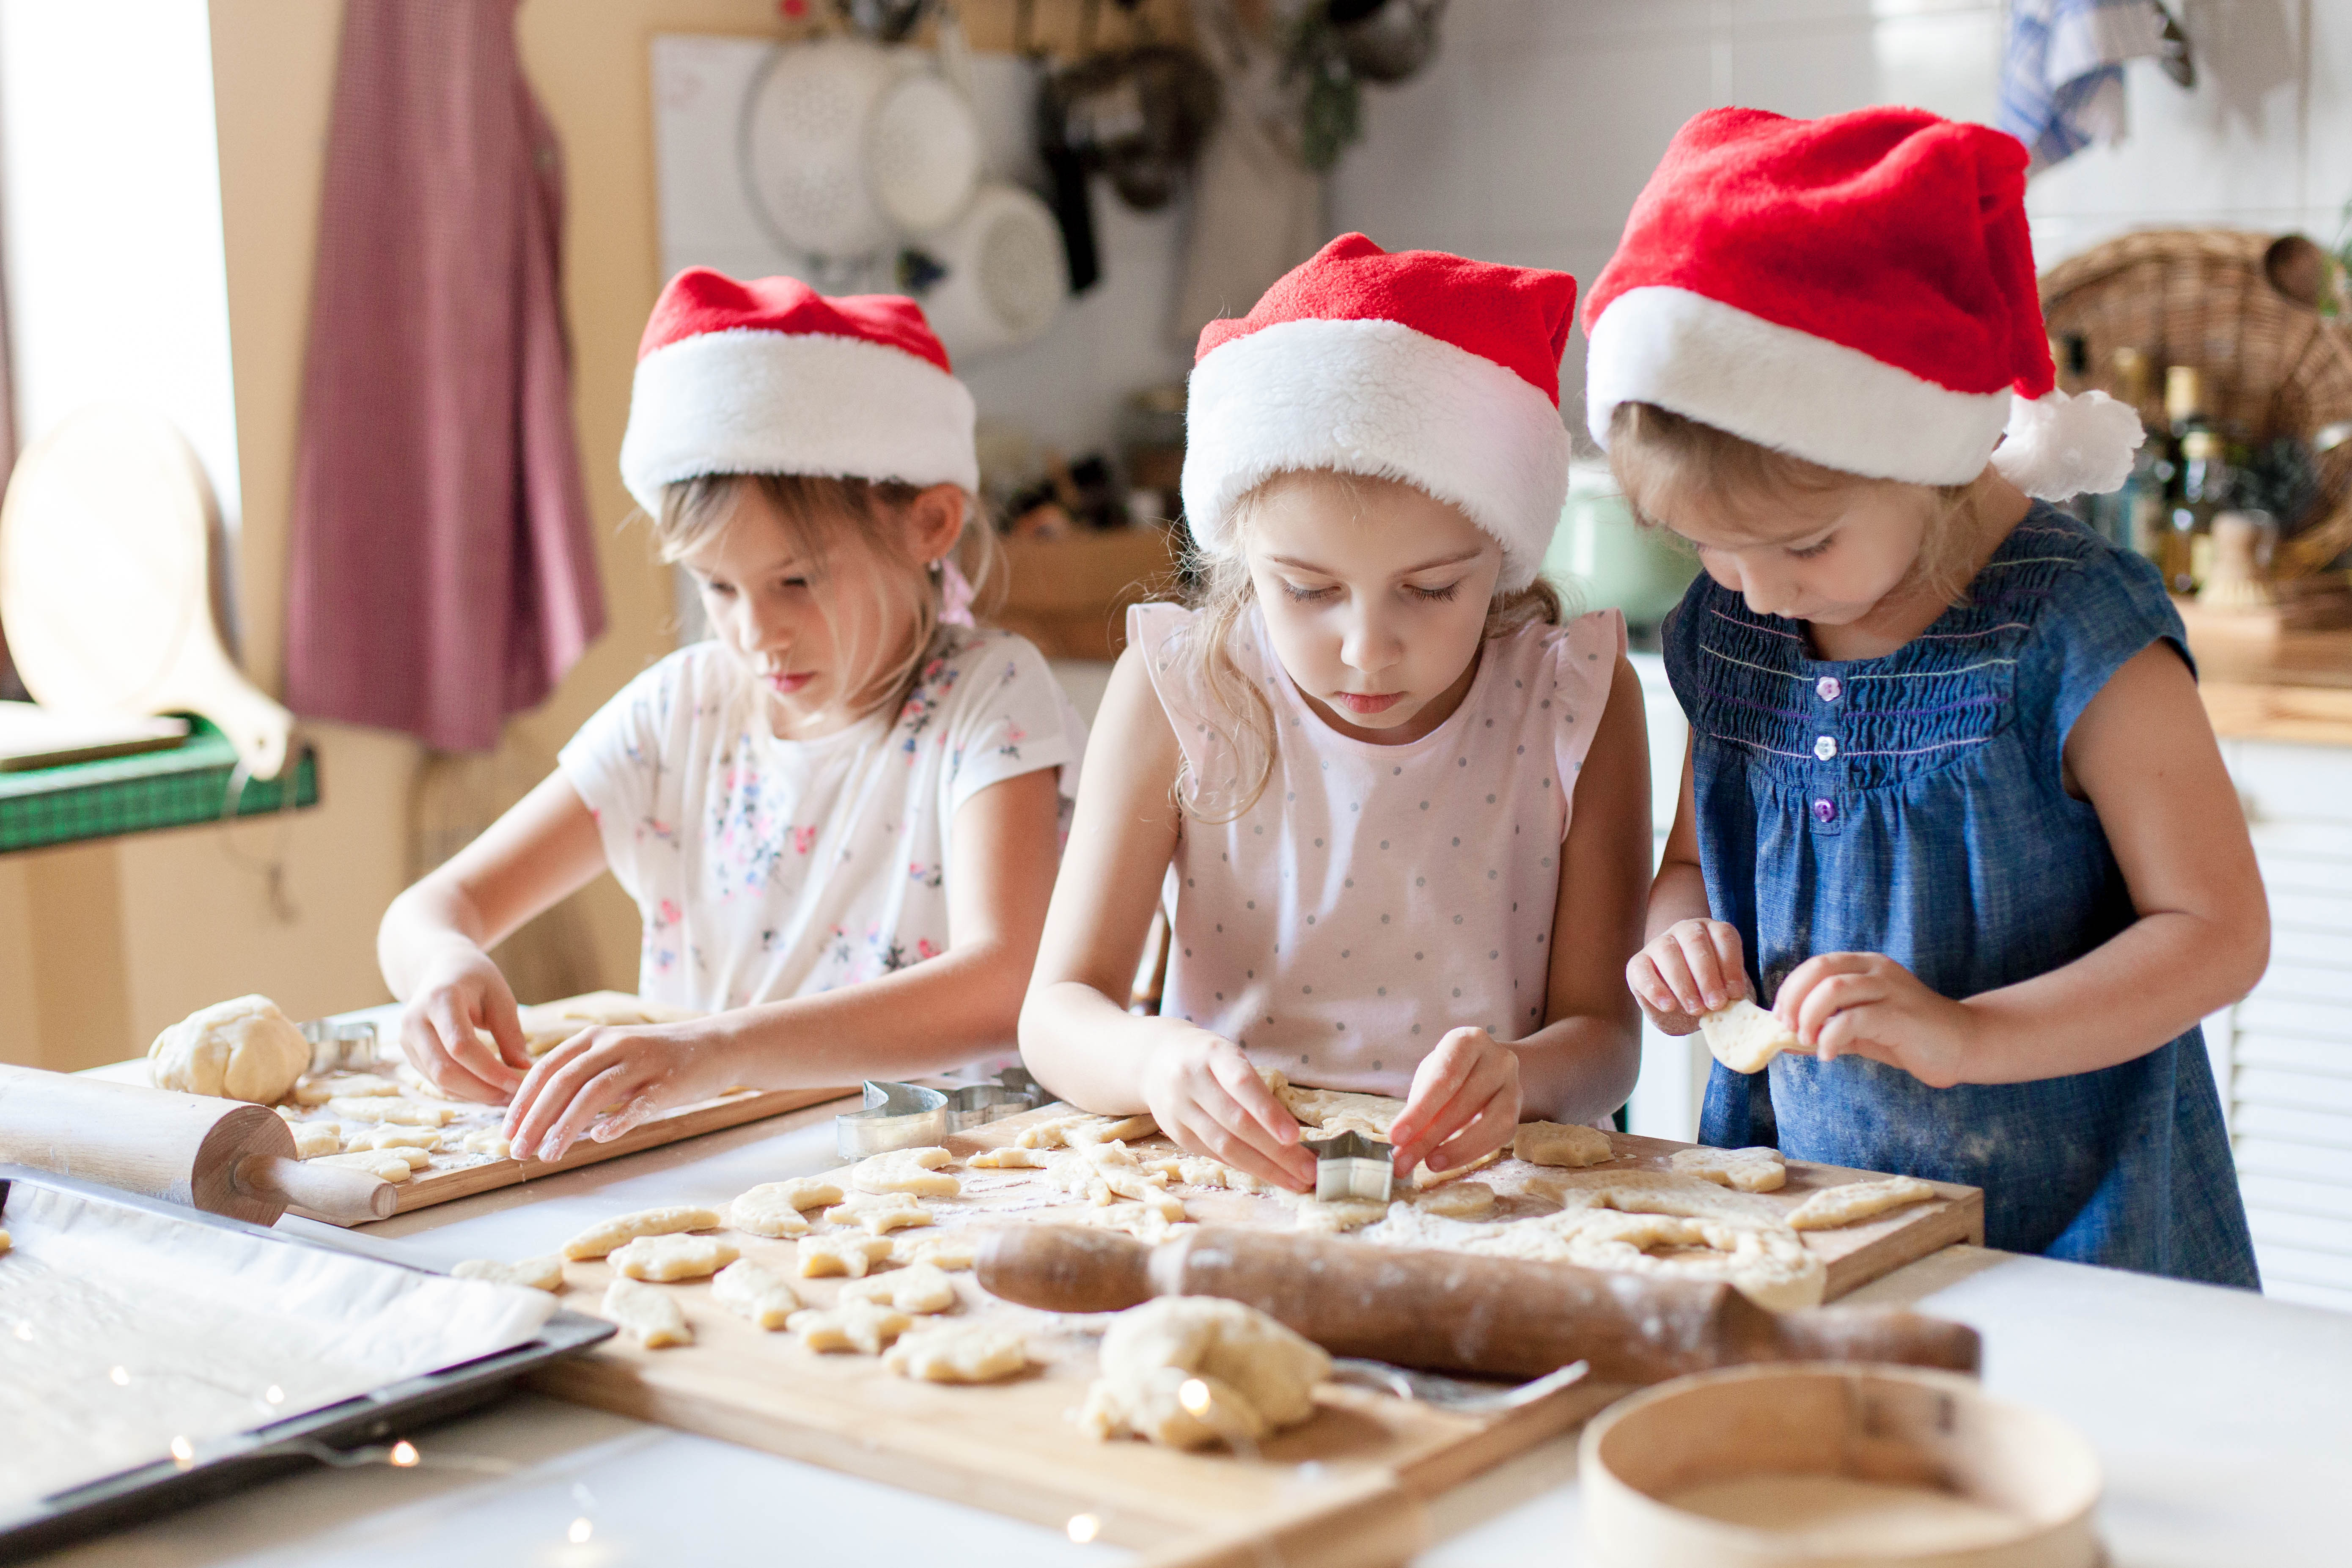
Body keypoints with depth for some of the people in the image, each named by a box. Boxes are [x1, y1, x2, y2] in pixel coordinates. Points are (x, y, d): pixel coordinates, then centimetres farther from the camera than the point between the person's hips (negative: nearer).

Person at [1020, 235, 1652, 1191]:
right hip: (1228, 1182, 1)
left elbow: (1605, 1033, -5)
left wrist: (1520, 1075, -29)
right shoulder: (1178, 688, -7)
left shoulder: (1578, 701, -6)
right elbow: (1057, 1013, -9)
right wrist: (1155, 1060, -32)